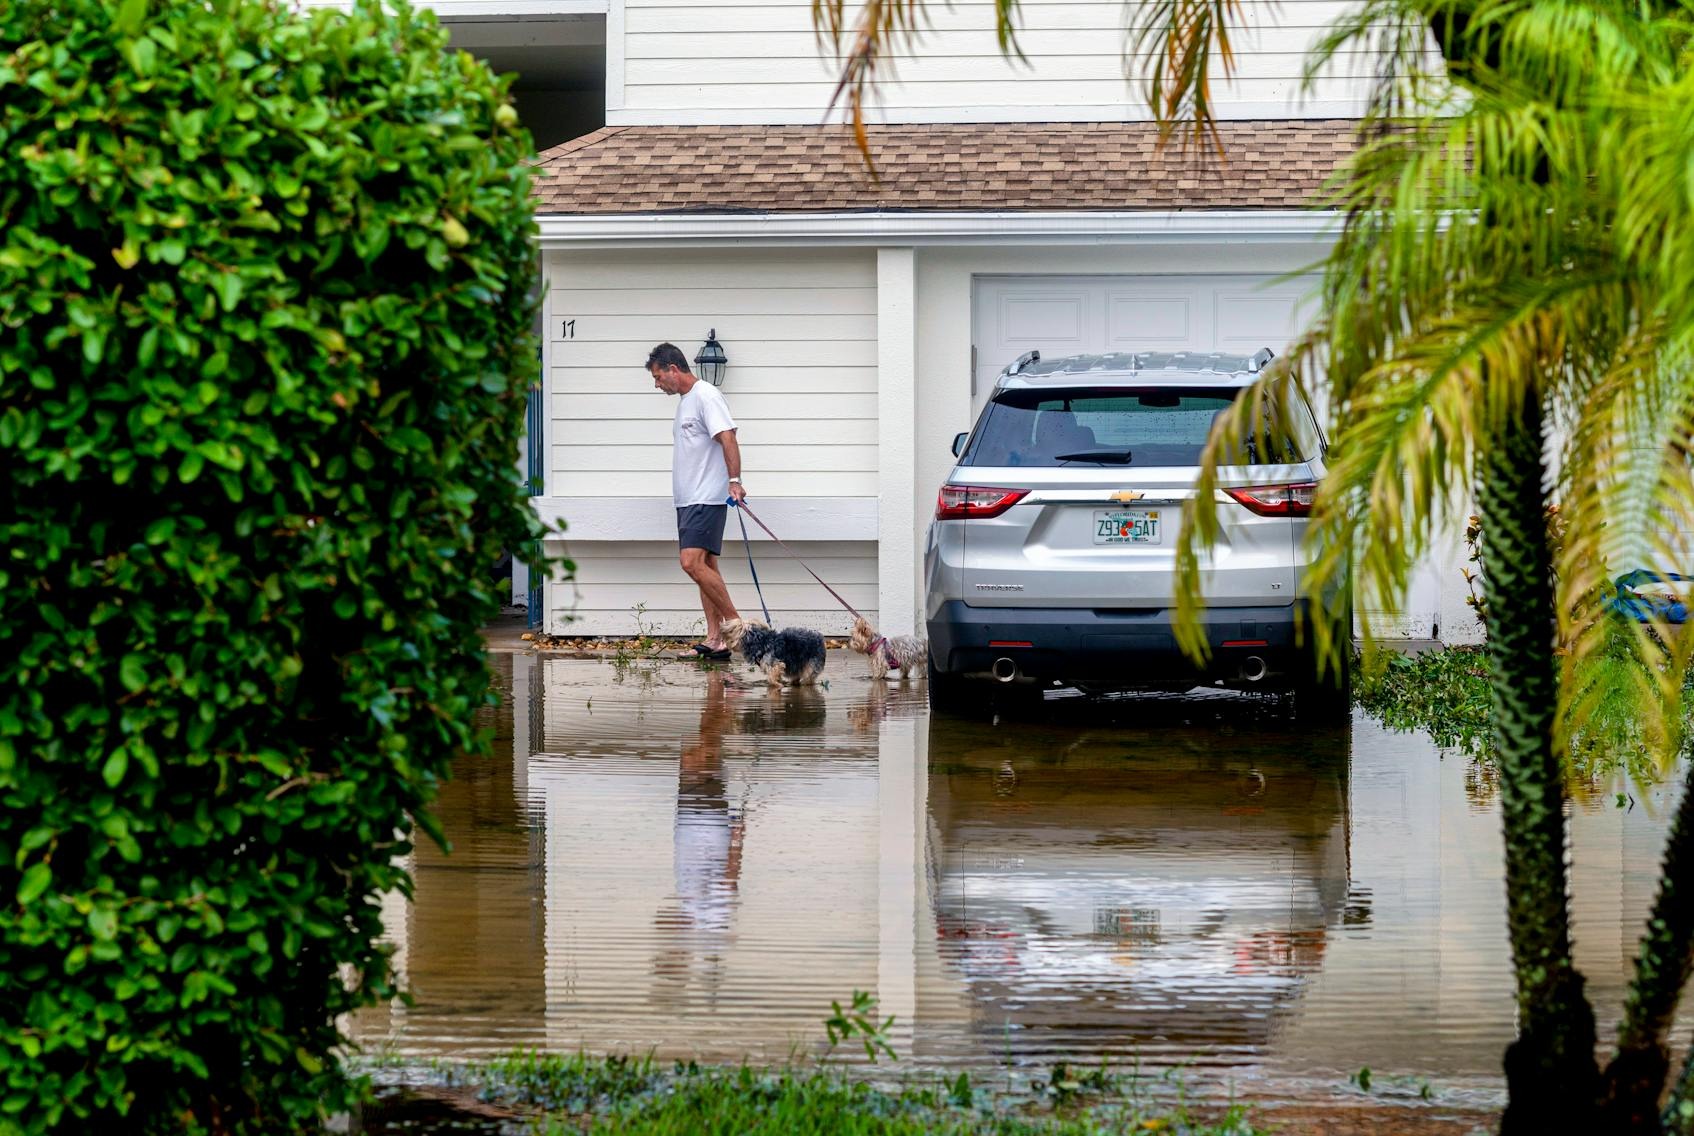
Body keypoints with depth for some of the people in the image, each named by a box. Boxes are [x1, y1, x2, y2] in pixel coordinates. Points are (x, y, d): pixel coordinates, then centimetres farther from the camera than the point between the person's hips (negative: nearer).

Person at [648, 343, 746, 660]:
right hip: (688, 500, 10)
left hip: (708, 498, -10)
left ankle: (734, 624, -13)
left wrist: (734, 481, -29)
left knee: (692, 562, -20)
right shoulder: (685, 400, 20)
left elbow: (727, 439, -20)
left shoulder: (706, 396, -10)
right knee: (705, 566, 7)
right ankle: (715, 639, 7)